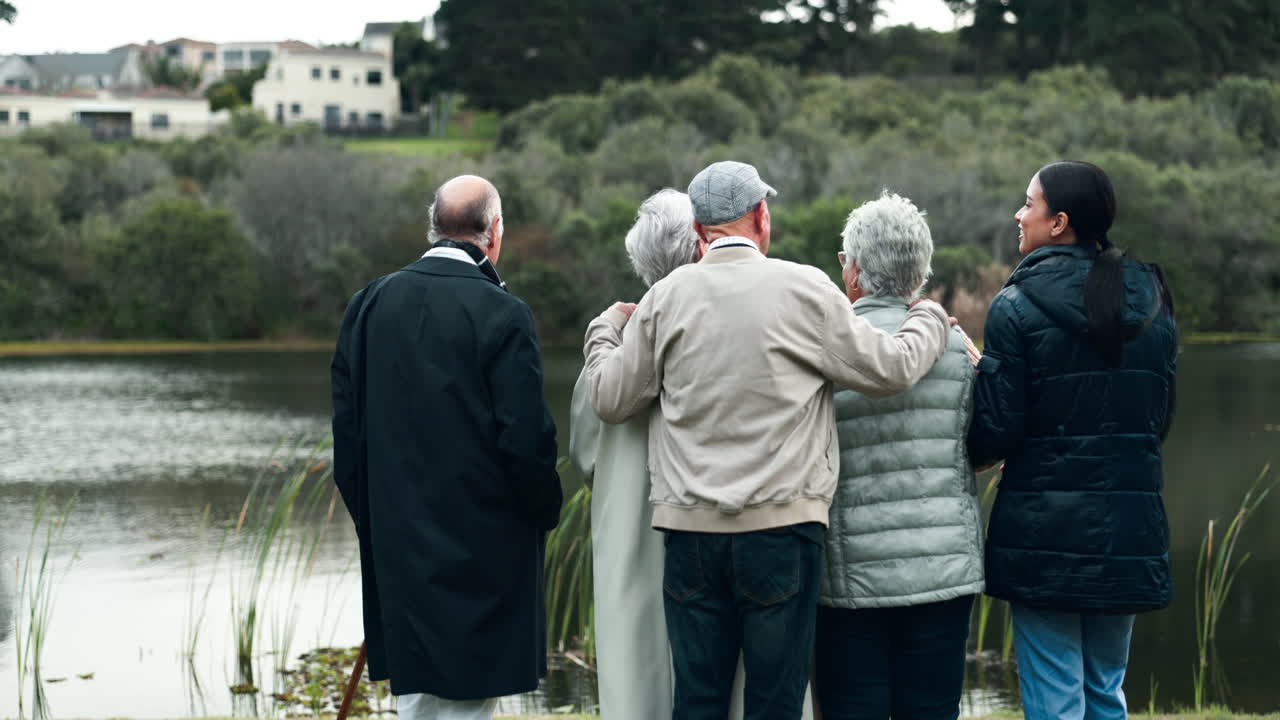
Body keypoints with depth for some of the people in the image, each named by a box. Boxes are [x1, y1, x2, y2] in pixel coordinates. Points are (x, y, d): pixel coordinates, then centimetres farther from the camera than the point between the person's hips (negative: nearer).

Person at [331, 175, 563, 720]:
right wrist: (545, 513, 3)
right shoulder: (501, 314, -13)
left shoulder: (369, 305, 4)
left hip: (396, 548, 5)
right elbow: (526, 441, -14)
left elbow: (346, 431, 7)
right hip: (480, 548, -5)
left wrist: (373, 523, 16)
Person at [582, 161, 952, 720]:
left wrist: (606, 328, 29)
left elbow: (609, 399, 10)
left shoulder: (666, 297, 4)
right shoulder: (805, 289, -2)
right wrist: (930, 318, 23)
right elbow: (891, 368, 2)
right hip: (781, 526, -2)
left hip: (690, 527, 2)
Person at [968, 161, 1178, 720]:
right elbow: (1160, 418, 13)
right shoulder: (1153, 302, 7)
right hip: (1129, 528, 5)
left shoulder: (1017, 307, -9)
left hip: (1045, 530, -5)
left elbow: (997, 432, -10)